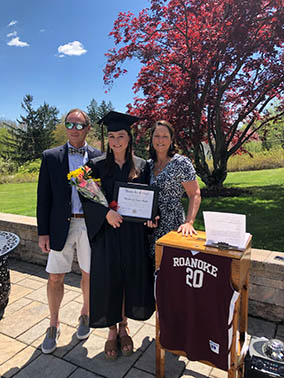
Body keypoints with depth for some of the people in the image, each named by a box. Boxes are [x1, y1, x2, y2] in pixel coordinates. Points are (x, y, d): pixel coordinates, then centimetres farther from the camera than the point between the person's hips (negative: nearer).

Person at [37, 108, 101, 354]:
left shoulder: (100, 158, 2)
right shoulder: (51, 157, 3)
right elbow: (44, 197, 2)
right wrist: (43, 232, -2)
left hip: (91, 225, 0)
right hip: (61, 225, 1)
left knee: (89, 274, 14)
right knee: (55, 278, 8)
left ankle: (85, 315, 39)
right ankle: (54, 326, 30)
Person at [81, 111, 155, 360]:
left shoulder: (140, 166, 3)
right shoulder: (98, 166, 0)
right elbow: (87, 198, -5)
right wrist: (106, 212, -22)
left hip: (133, 234, 1)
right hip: (107, 231, -1)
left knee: (131, 279, 10)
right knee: (108, 280, 6)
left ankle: (124, 327, 34)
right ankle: (112, 331, 29)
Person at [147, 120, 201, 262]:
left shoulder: (181, 162, -8)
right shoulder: (149, 164, 8)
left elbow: (195, 195, -11)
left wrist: (189, 222, -22)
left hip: (172, 224, -5)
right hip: (150, 224, 5)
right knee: (153, 262, 11)